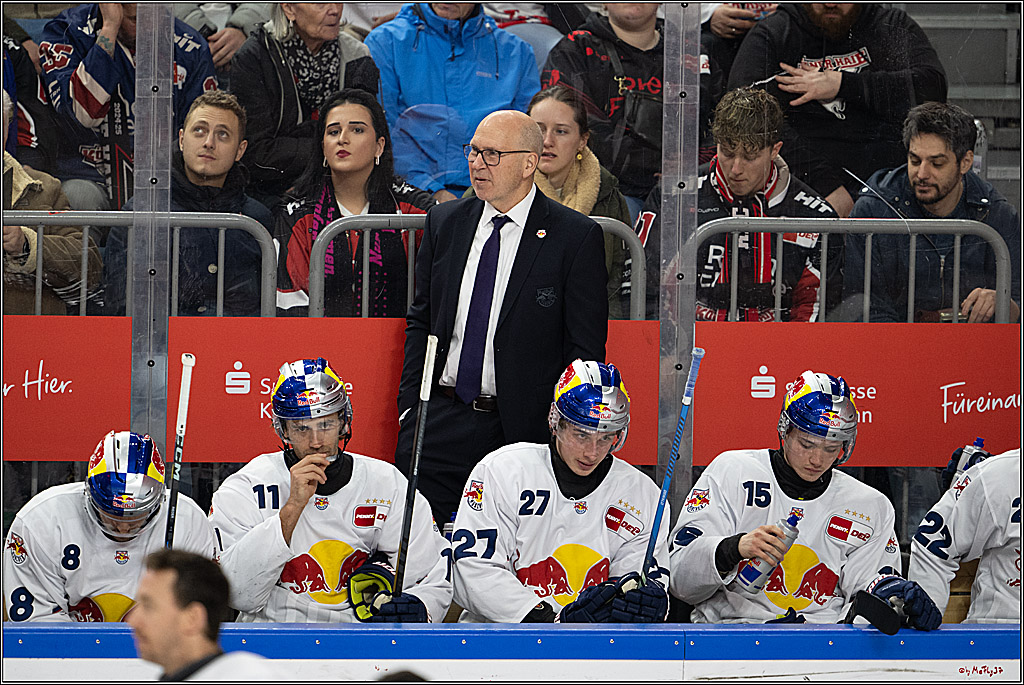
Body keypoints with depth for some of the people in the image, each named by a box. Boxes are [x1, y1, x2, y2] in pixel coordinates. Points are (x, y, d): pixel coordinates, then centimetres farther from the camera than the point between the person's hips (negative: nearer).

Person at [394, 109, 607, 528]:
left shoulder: (576, 237, -4)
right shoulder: (444, 222, 11)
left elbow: (586, 348, -3)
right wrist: (410, 403, 8)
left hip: (523, 427, -4)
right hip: (440, 420, 4)